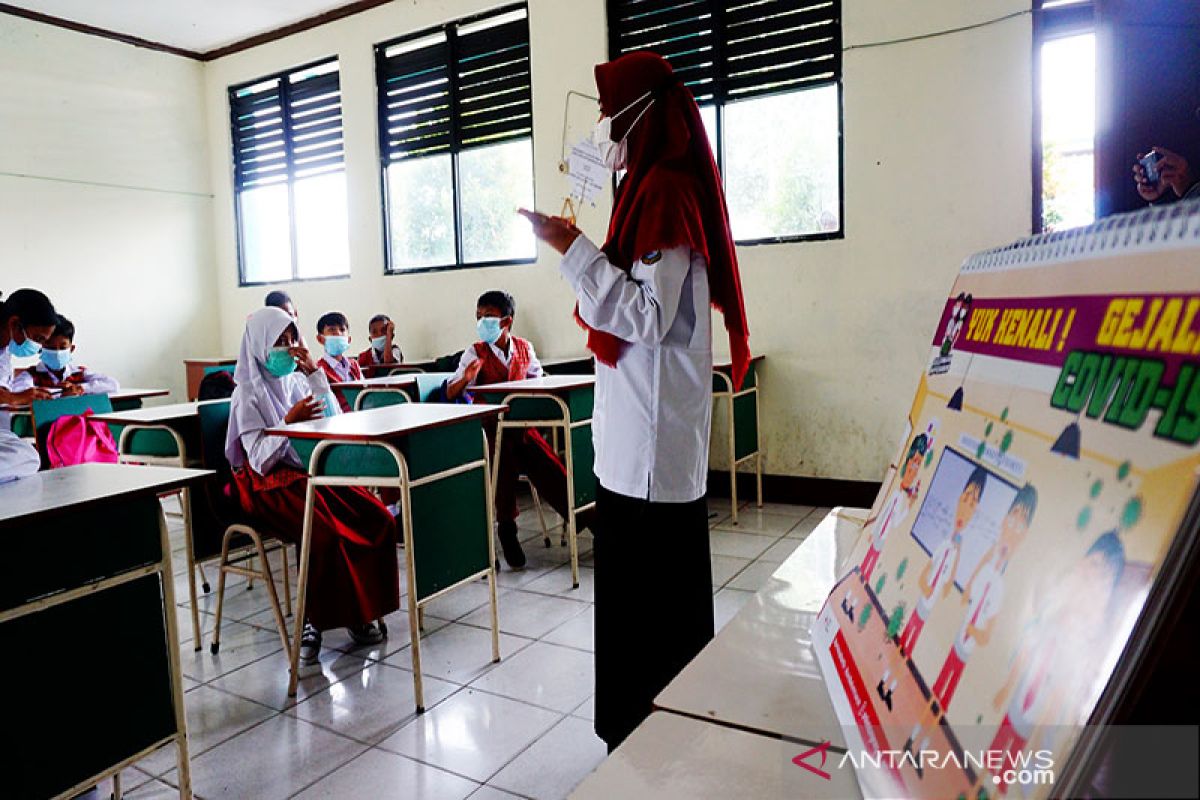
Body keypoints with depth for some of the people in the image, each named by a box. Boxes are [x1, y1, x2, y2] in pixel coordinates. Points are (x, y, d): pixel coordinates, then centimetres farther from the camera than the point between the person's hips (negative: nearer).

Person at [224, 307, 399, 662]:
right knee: (327, 533, -33)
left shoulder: (293, 381, 12)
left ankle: (359, 610, -4)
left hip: (312, 470, 6)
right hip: (270, 484, -6)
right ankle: (314, 620, -12)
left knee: (379, 520, -17)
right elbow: (260, 461, -10)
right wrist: (289, 422, -24)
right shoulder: (248, 394, -4)